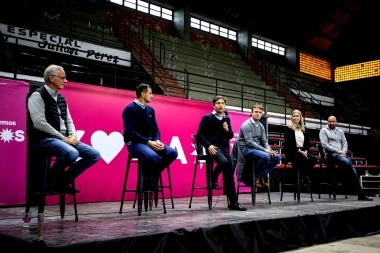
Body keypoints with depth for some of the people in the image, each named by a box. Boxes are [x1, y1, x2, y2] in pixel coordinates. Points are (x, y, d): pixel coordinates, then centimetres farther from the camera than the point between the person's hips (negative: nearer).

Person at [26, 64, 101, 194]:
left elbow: (68, 121, 18)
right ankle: (49, 182, -10)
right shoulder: (37, 95, -8)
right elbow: (40, 124, -18)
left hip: (64, 138, 8)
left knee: (94, 154, -4)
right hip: (44, 138, -8)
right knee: (71, 153, -36)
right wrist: (63, 138, -17)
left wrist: (73, 136, -3)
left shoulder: (61, 98, 17)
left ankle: (63, 181, 5)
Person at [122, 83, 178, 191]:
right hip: (135, 142, -7)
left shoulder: (150, 109, 14)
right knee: (153, 156, -37)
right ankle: (147, 179, -7)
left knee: (172, 153, -14)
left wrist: (157, 141, -8)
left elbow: (156, 129, 15)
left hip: (151, 142, 7)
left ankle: (153, 176, 2)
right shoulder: (130, 109, -8)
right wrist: (148, 142, -24)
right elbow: (130, 132, -17)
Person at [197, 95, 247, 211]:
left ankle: (233, 202, 1)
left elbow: (231, 136, 20)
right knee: (224, 162, -35)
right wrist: (208, 145, -17)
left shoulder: (227, 119, 16)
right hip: (213, 147, -5)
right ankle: (213, 178, -6)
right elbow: (199, 134, -4)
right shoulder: (207, 118, 1)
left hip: (225, 147, 5)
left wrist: (228, 130, -3)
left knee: (229, 173, -2)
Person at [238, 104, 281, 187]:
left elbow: (264, 141, 12)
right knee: (265, 156, -33)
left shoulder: (261, 126, 11)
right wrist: (264, 150, -23)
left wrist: (269, 149, -11)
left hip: (257, 148, 8)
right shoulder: (246, 125, -13)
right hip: (247, 149, -8)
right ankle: (256, 177, -10)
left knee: (277, 157, -5)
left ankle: (261, 175, -1)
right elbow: (249, 142, -21)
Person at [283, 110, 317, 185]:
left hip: (303, 151, 5)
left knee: (313, 158, -26)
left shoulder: (304, 129, 17)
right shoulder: (288, 128, 2)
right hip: (292, 151, -5)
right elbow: (287, 143, -8)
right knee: (305, 159, -33)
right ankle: (304, 177, -14)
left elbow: (307, 142, 15)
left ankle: (307, 176, -11)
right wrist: (299, 150, -18)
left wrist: (306, 151, -7)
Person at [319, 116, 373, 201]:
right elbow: (324, 144, -6)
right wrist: (337, 151, -13)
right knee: (346, 162, -32)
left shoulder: (340, 131, 23)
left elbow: (345, 143, 16)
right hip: (331, 154, -5)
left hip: (342, 153, 5)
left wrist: (344, 151, -6)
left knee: (353, 170, -15)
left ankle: (361, 194, -13)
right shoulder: (323, 131, 6)